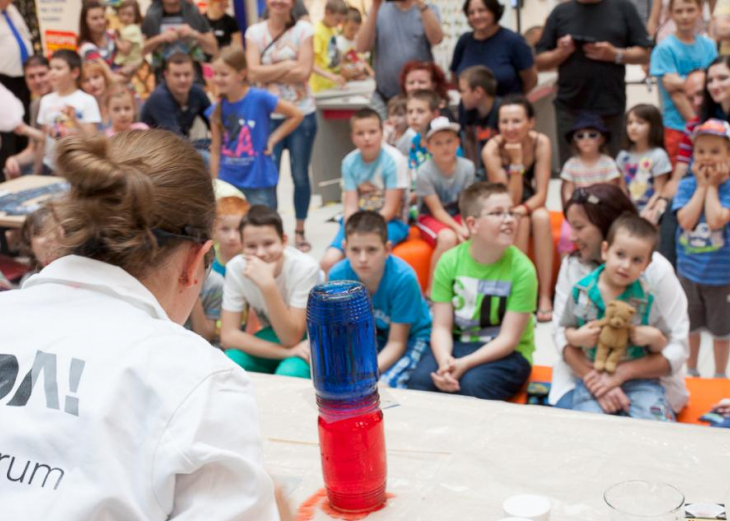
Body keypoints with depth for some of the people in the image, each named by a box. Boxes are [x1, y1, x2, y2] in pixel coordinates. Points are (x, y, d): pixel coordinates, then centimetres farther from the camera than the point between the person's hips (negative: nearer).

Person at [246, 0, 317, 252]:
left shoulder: (303, 29, -2)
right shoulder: (254, 31, 1)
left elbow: (303, 72, -12)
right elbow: (253, 73, -11)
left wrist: (269, 72, -10)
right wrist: (287, 65, -11)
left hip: (302, 114, 0)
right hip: (269, 115, 0)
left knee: (300, 175, 7)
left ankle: (300, 231, 21)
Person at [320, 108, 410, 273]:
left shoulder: (394, 160, -14)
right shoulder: (349, 162, -2)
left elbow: (390, 210, -14)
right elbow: (351, 207, -4)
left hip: (390, 222, -4)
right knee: (328, 262, -17)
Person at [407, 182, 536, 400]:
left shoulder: (522, 269, -14)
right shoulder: (450, 261, -6)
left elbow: (508, 339, -15)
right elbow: (441, 327, -7)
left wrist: (464, 364, -28)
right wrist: (445, 361, -29)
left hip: (508, 354, -2)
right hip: (458, 343, 2)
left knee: (472, 384, -32)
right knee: (420, 380, -26)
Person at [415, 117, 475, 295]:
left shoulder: (467, 167, -12)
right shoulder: (424, 172, -20)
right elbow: (437, 210, -15)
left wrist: (467, 226, -25)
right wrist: (458, 229, -28)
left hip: (457, 216, 3)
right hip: (430, 219, -3)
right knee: (448, 238, -35)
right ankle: (431, 292, -21)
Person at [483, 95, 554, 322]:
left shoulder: (540, 143, -17)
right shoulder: (492, 150, -24)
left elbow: (541, 195, -17)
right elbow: (509, 202, -25)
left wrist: (521, 209, -37)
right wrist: (515, 161, -34)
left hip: (531, 208, 2)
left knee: (541, 216, -31)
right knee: (521, 221, -33)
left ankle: (545, 296, -29)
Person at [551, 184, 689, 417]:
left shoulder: (656, 269, -10)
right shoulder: (572, 265, 0)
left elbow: (677, 349, -13)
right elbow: (562, 333, -7)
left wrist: (620, 374, -28)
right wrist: (594, 378, -26)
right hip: (583, 374, 2)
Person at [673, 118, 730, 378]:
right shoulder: (686, 185, -5)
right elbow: (686, 221, -20)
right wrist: (702, 186, -17)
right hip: (689, 268, 3)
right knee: (689, 324, 19)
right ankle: (691, 371, 37)